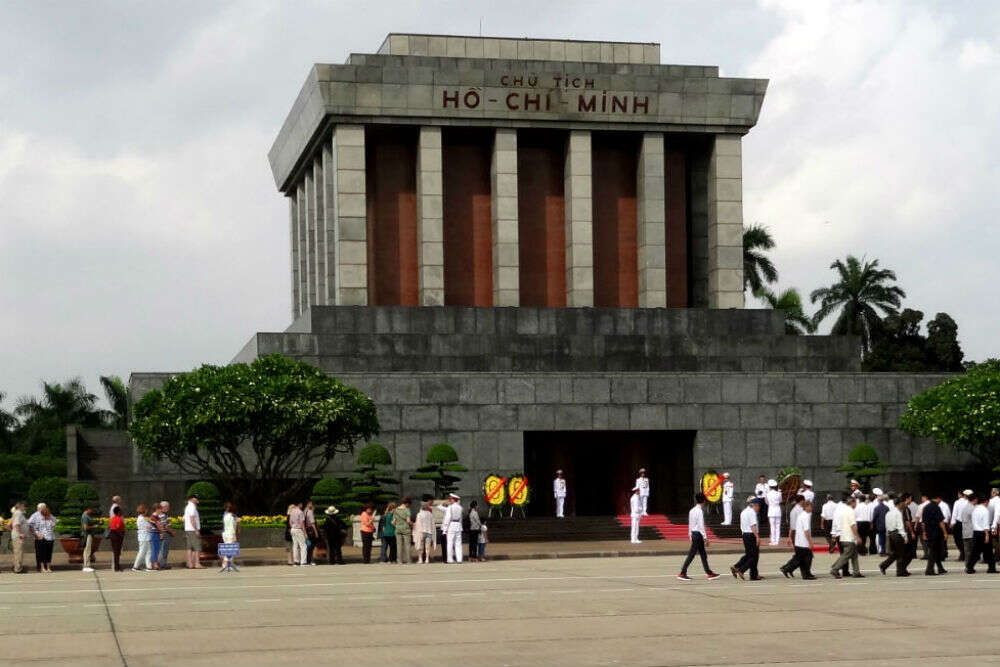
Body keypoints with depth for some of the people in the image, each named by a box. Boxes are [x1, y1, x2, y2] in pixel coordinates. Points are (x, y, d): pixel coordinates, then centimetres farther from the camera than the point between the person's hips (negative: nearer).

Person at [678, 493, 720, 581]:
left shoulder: (692, 510, 11)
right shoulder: (700, 511, -16)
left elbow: (690, 524, 16)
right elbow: (701, 525, -19)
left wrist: (690, 536, 21)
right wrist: (705, 538, -16)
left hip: (693, 534, 9)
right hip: (698, 534, -9)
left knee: (703, 555, 14)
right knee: (691, 555, -7)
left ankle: (709, 573, 19)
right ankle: (682, 573, -6)